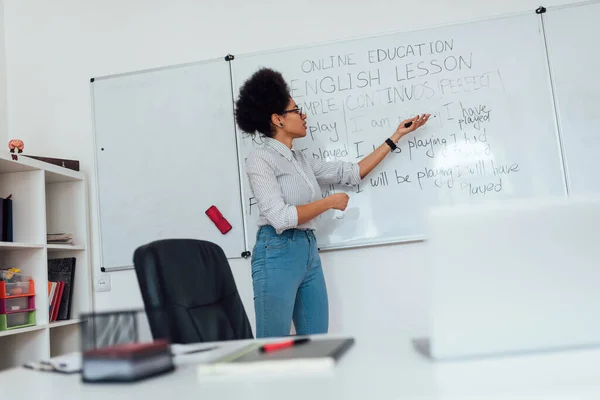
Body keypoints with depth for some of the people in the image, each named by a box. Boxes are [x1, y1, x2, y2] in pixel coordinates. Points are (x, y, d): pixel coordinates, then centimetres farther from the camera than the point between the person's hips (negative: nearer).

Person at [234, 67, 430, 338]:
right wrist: (330, 202, -8)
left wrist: (396, 137, 23)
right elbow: (281, 218, -19)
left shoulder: (302, 161, 16)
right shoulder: (260, 159, -8)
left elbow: (351, 173, 20)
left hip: (309, 253, 8)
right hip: (277, 254, -8)